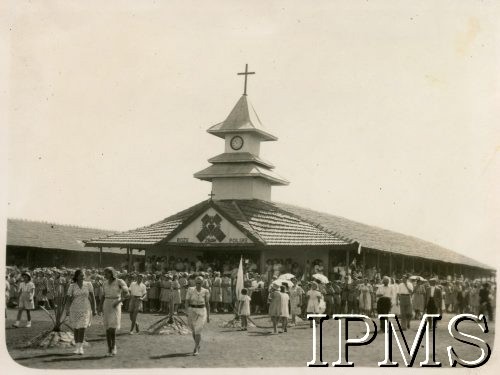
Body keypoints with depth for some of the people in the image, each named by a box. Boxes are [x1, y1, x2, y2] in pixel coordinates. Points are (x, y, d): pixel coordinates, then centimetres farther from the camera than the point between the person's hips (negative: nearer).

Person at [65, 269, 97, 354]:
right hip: (75, 309, 1)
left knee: (82, 328, -13)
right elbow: (69, 298, -4)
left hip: (85, 309, -1)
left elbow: (92, 297, 1)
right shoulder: (72, 286, -4)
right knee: (76, 328, 6)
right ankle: (77, 348, 17)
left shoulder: (88, 284, -3)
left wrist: (94, 310, 0)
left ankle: (80, 347, -8)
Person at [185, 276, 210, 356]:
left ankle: (196, 349, -6)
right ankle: (197, 345, 39)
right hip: (192, 311, 2)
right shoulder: (190, 290, -5)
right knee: (194, 331, 16)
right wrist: (187, 313, -16)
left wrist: (208, 315, 4)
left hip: (202, 312, -2)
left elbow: (207, 303, 4)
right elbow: (187, 302, -5)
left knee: (198, 331, -14)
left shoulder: (205, 291, -3)